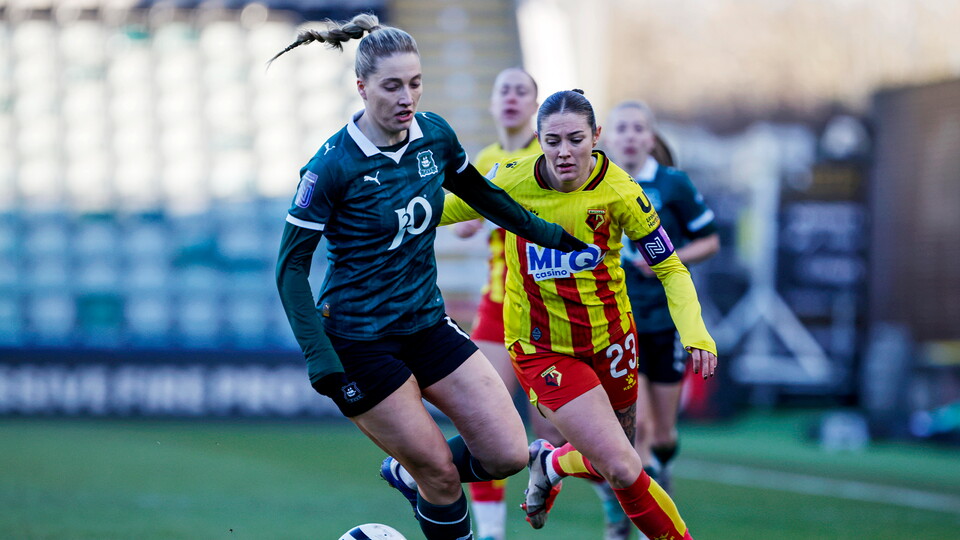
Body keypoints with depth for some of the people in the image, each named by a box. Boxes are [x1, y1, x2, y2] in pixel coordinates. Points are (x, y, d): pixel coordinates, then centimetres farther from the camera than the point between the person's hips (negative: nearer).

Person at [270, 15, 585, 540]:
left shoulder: (434, 135, -1)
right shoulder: (334, 166, -18)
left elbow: (478, 193, 20)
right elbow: (291, 265, -15)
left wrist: (546, 233, 26)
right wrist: (320, 358, -23)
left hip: (426, 323, 6)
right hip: (358, 338, -6)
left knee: (508, 453, -2)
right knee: (441, 474, -5)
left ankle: (407, 474, 25)